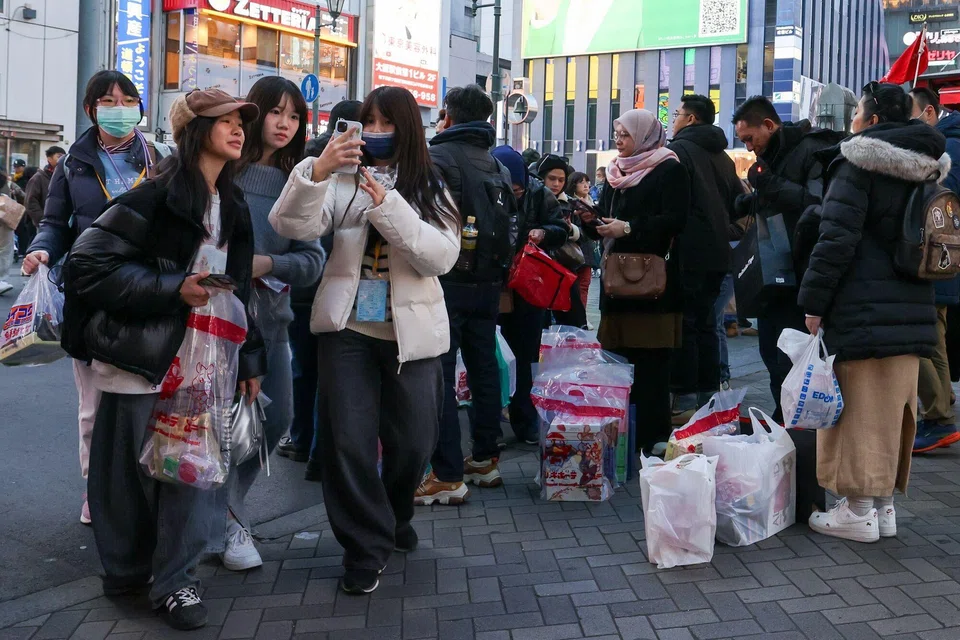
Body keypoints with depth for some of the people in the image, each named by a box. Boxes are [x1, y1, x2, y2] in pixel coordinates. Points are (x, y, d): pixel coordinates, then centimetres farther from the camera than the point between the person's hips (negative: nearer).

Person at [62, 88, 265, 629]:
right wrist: (172, 287, -20)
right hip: (144, 360, -5)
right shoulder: (155, 197, -10)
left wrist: (249, 360, 15)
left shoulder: (233, 207, 13)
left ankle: (176, 579, 14)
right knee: (132, 469, 5)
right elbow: (88, 268, -14)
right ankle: (126, 569, 26)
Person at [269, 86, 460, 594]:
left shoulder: (431, 188, 2)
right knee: (348, 442, -2)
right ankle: (366, 546, 14)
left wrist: (388, 206, -24)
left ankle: (394, 517, 39)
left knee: (413, 441, 10)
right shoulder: (342, 181, 2)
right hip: (348, 327, 0)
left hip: (411, 331, 0)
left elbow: (441, 256, -14)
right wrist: (317, 171, -31)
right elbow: (291, 225, -14)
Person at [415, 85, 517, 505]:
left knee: (438, 375, -6)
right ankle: (485, 460, 24)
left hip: (449, 281, -8)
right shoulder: (496, 166, 14)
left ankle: (448, 477, -7)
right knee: (484, 370, 15)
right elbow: (509, 221, 15)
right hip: (489, 282, 8)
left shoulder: (437, 156, -9)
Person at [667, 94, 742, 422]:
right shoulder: (722, 156, 16)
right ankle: (708, 396, 17)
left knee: (683, 325, -5)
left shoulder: (679, 149, -9)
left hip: (687, 253, -8)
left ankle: (684, 401, -5)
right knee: (705, 324, 13)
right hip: (716, 253, 8)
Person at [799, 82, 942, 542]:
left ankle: (859, 511, 4)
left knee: (862, 409, -1)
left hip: (864, 310, -7)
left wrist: (814, 301, -10)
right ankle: (883, 504, 21)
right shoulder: (925, 171, 13)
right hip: (913, 309, 8)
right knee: (895, 410, 13)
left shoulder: (857, 164, -10)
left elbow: (836, 238, -15)